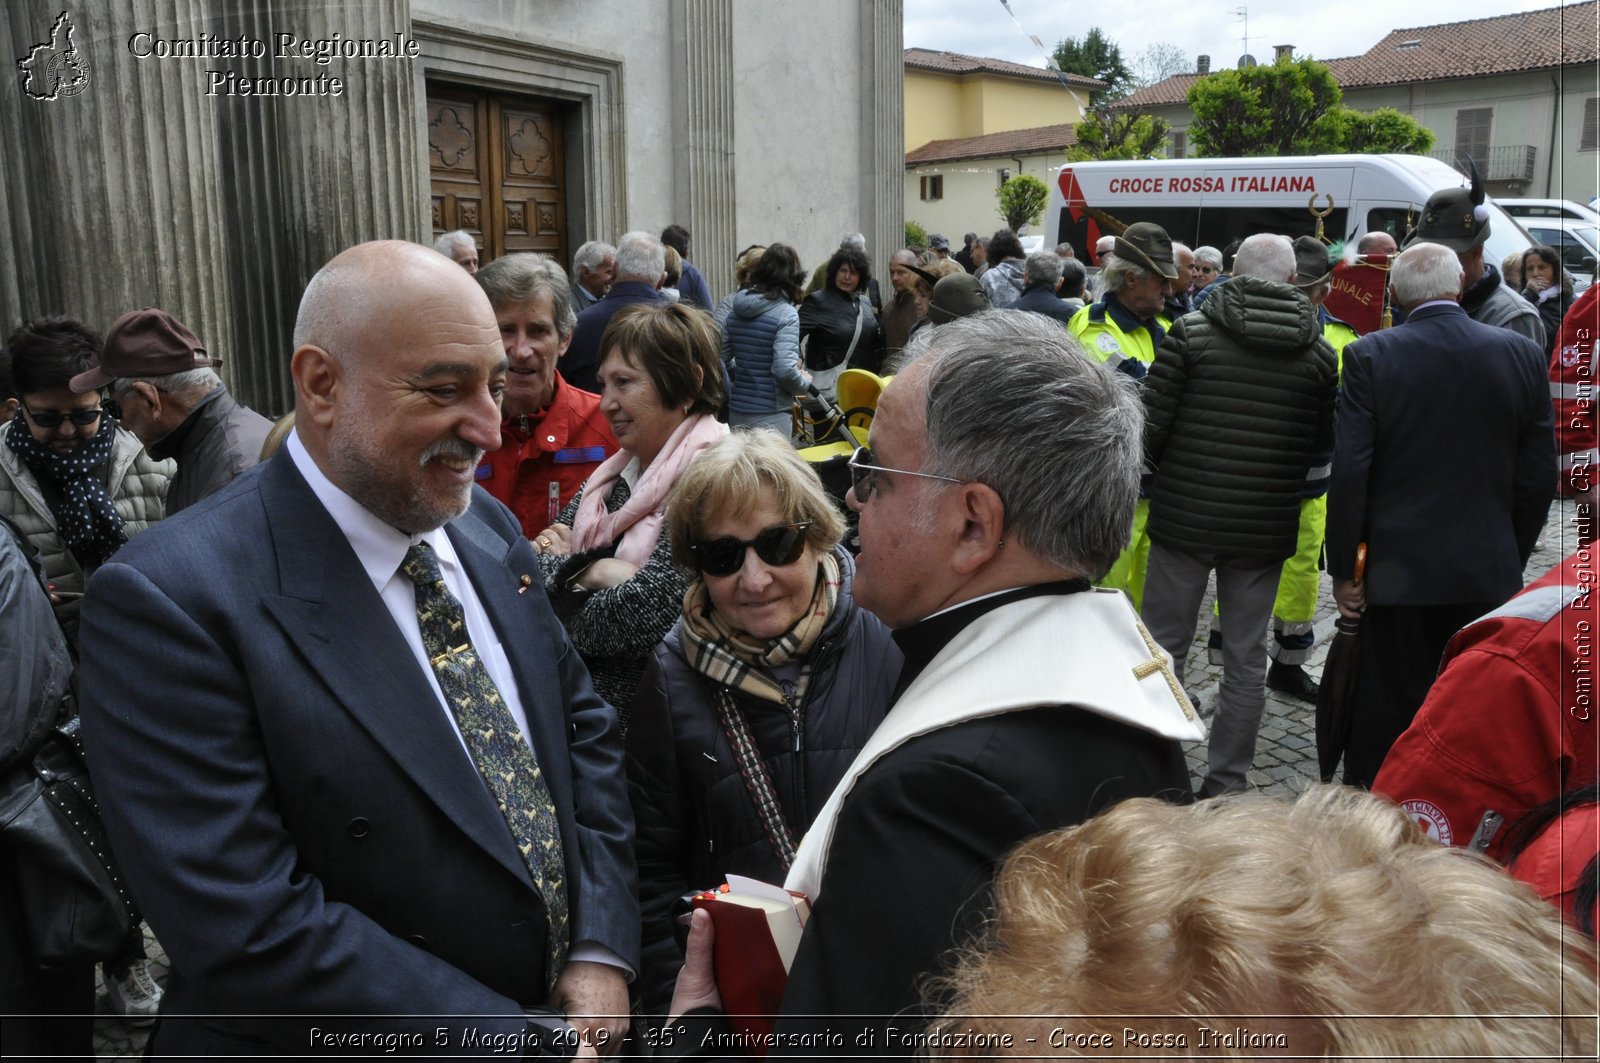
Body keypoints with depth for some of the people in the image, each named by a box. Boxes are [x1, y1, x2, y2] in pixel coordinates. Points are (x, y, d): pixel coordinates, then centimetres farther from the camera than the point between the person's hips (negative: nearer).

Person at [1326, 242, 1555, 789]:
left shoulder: (1371, 357, -10)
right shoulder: (1524, 354, 0)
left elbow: (1349, 473, -12)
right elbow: (1538, 476, 3)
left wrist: (1343, 568, -4)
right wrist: (1514, 559, 15)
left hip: (1399, 570, -2)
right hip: (1490, 572, 3)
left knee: (1386, 712, 7)